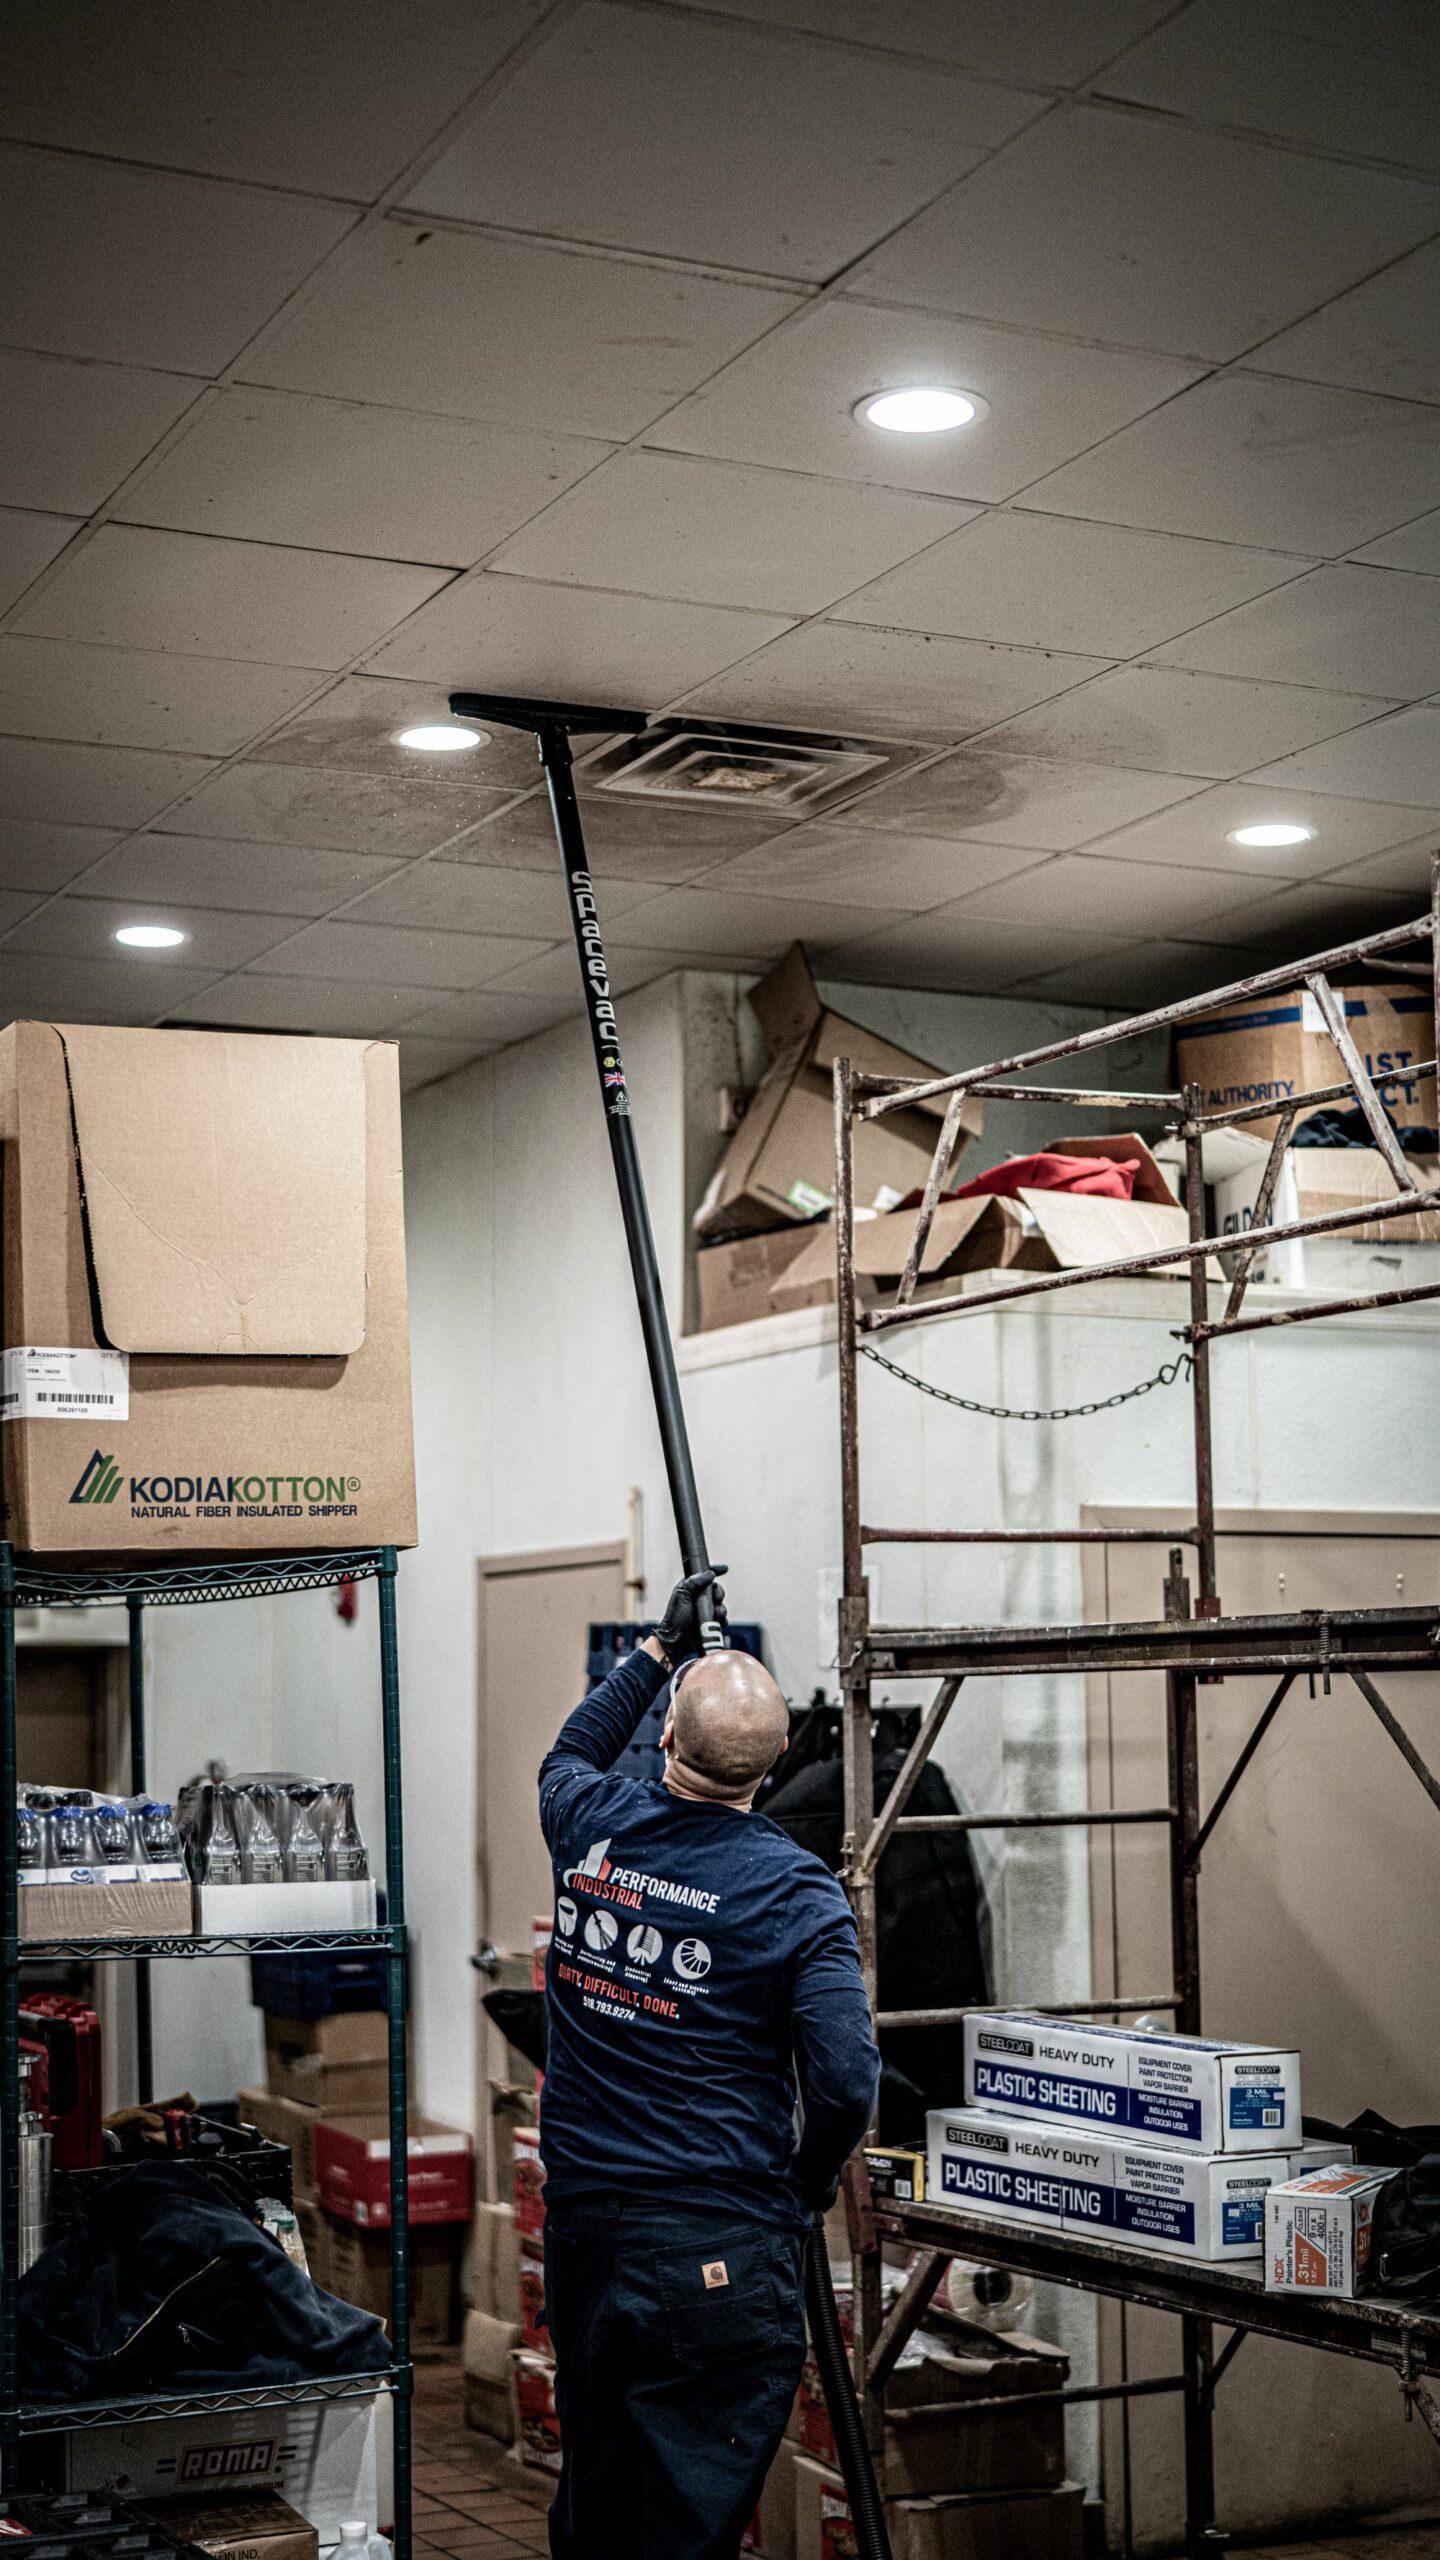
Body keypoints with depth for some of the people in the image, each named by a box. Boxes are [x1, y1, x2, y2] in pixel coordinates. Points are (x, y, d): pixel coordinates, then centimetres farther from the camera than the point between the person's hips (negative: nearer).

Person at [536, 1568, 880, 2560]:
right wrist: (810, 2180, 1)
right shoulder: (796, 1892, -14)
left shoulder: (593, 1826, -1)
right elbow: (846, 2079, -19)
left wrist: (661, 1648, 32)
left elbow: (569, 1755, 26)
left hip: (580, 2217, 5)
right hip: (718, 2245, -5)